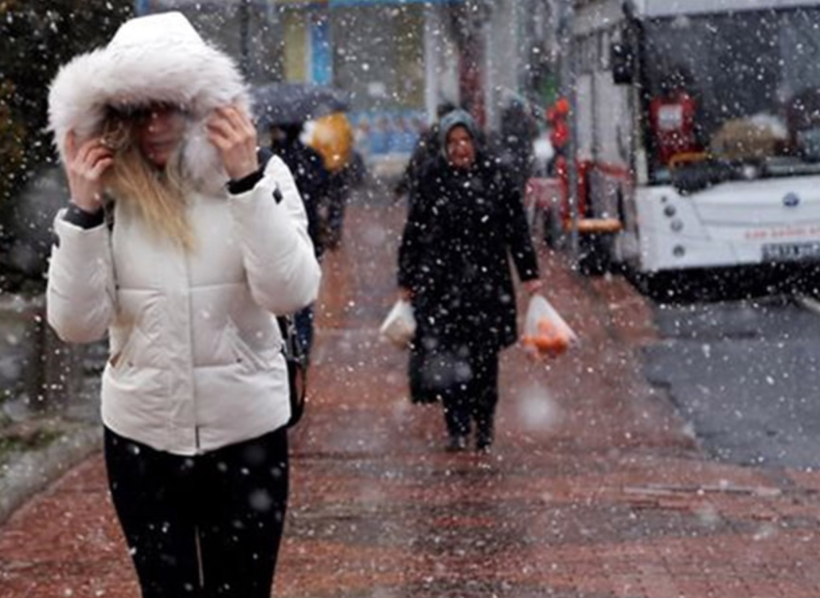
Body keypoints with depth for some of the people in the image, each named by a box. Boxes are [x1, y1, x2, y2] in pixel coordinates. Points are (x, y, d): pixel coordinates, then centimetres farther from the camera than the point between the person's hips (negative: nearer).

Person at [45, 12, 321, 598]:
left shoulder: (261, 176, -6)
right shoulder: (110, 192, -4)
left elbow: (291, 293, -19)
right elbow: (76, 324, -9)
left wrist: (247, 181, -24)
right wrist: (83, 210, -17)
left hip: (246, 432, -1)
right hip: (140, 436, 1)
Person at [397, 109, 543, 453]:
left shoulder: (495, 176, 2)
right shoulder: (432, 179, 2)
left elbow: (517, 228, 5)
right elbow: (414, 233, 6)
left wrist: (530, 274, 2)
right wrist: (407, 280, 6)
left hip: (487, 280, 0)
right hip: (441, 280, 0)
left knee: (484, 356, 3)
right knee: (447, 355, -6)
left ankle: (484, 429, 14)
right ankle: (457, 428, 1)